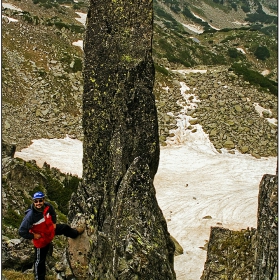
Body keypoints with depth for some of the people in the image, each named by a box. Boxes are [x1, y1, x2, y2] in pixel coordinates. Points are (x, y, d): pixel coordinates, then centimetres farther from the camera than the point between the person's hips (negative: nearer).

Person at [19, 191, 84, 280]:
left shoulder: (48, 206, -21)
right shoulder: (30, 216, -38)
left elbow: (52, 213, 7)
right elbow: (22, 232, -34)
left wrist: (54, 223, 4)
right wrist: (33, 236, -25)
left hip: (50, 230, 6)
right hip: (41, 239, -6)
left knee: (65, 228, 23)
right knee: (40, 260, 8)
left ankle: (75, 233, 59)